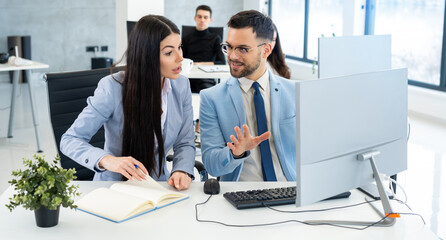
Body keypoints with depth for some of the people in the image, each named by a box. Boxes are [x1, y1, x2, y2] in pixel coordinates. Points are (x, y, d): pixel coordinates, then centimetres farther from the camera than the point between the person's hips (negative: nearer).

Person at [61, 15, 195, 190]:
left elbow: (185, 142, 4)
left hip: (158, 188, 3)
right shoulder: (112, 88, -17)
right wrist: (106, 160, -34)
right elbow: (70, 140, -15)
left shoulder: (181, 86, -2)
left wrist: (182, 171, -18)